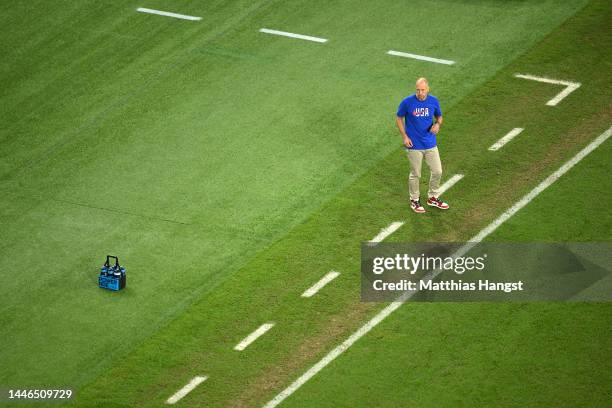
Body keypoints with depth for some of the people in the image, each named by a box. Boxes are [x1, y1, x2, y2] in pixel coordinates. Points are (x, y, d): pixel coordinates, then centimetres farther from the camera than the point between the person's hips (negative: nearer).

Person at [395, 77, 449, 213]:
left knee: (437, 171, 9)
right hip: (414, 145, -3)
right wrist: (405, 137, -9)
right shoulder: (407, 102, -14)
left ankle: (433, 198, 30)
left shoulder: (433, 101, -5)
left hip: (431, 144, 3)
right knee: (415, 174, 7)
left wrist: (437, 124, -12)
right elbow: (399, 118, -1)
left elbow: (439, 116, 11)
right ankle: (414, 200, 26)